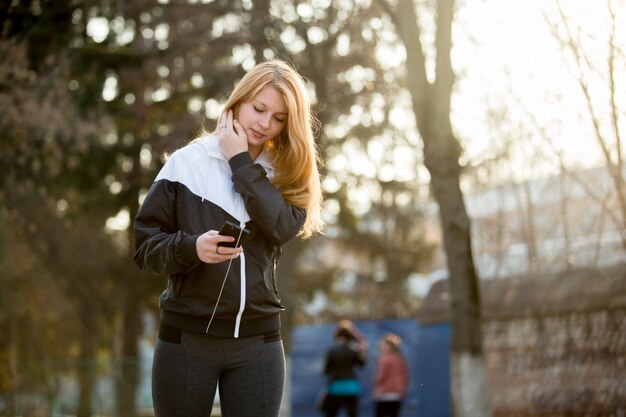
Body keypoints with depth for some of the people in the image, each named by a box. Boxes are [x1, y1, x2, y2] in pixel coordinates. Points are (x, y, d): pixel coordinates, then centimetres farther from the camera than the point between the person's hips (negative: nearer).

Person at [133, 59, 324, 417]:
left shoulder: (283, 176, 8)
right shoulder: (187, 163, -1)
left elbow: (283, 227, -12)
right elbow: (146, 245, -2)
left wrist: (242, 163, -8)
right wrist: (191, 246, -21)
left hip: (258, 341, 2)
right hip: (187, 338, -2)